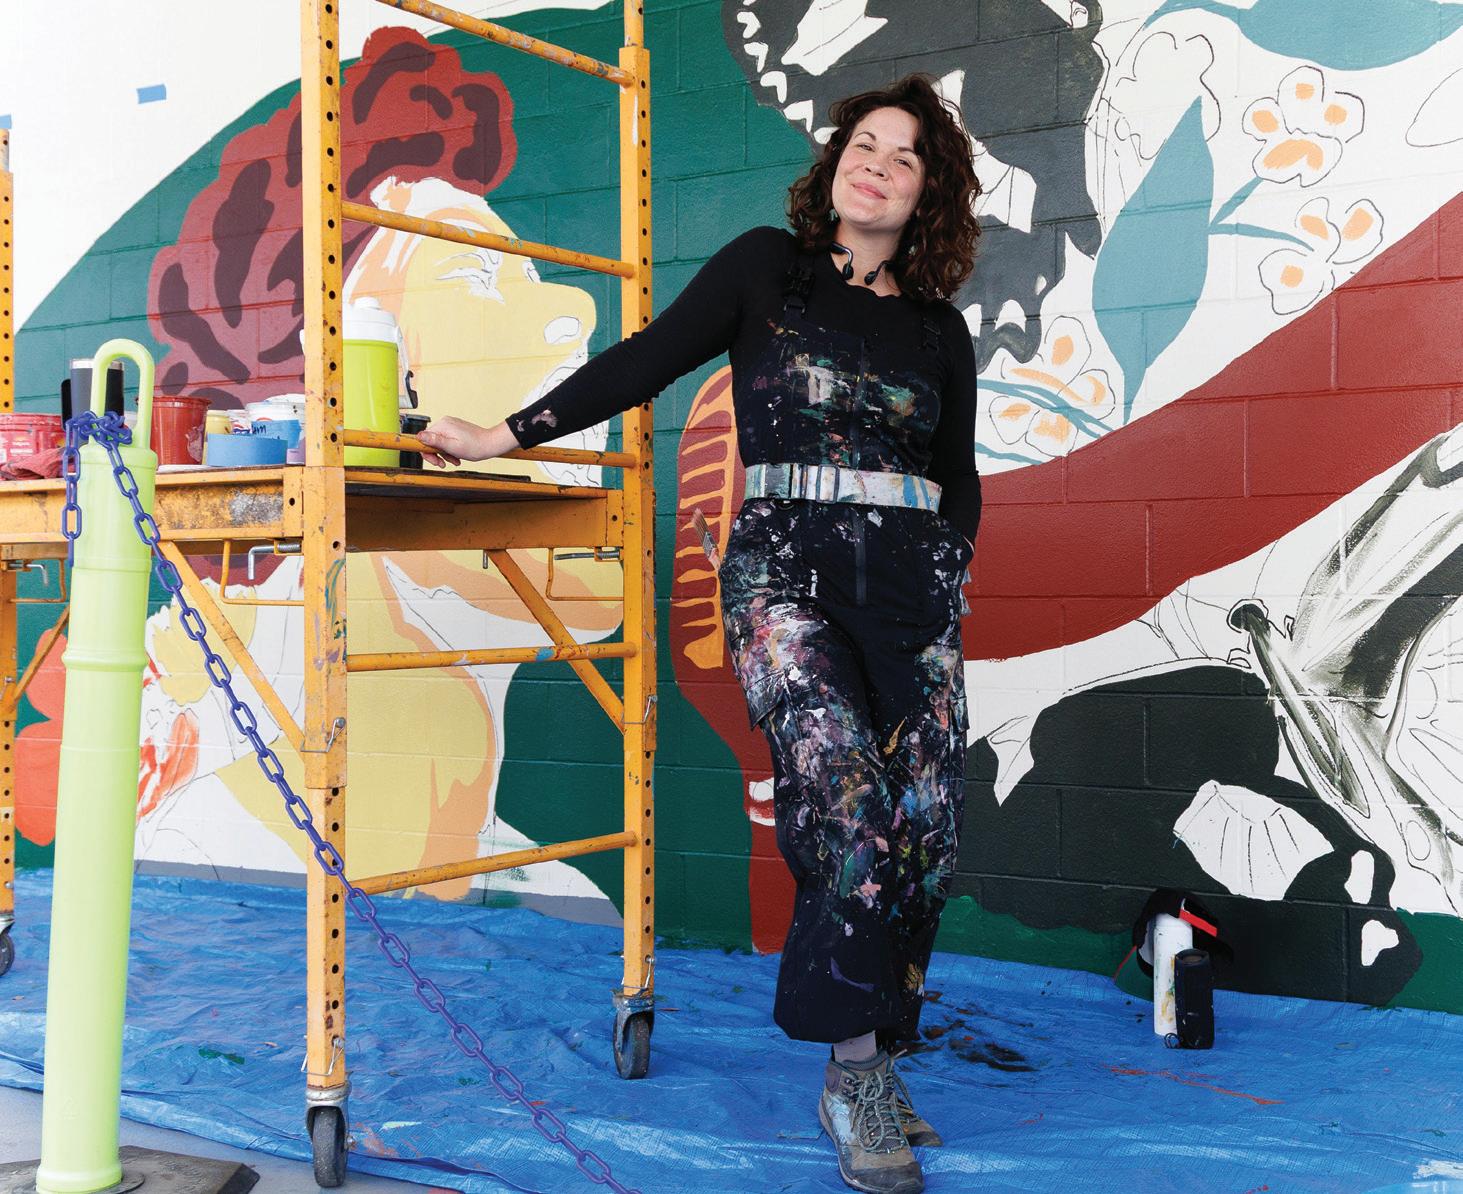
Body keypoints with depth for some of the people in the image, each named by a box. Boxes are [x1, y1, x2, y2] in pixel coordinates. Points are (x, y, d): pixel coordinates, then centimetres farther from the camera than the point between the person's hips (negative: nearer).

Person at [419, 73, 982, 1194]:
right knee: (846, 800, -21)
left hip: (913, 584, 4)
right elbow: (645, 362, 3)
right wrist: (505, 435, 0)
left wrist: (950, 573, 8)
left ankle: (873, 1062, 12)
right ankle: (856, 1076, -7)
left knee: (925, 826, -4)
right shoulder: (767, 266, 6)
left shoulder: (940, 330, 15)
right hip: (785, 565, -4)